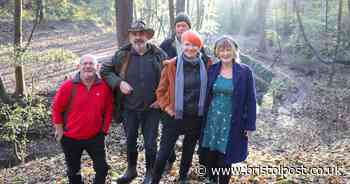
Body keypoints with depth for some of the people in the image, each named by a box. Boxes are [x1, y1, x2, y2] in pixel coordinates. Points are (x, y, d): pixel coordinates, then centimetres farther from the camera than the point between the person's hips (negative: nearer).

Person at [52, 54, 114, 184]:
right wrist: (59, 130, -2)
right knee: (73, 171, 17)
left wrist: (105, 129, 3)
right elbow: (56, 108, -4)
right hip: (71, 138, -1)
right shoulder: (68, 86, -13)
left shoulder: (104, 86, -8)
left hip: (95, 136, 1)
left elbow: (108, 109, 3)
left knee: (102, 168, 7)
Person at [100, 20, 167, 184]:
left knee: (150, 144, 8)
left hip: (151, 109, -2)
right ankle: (131, 170, 41)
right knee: (130, 141, 18)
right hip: (129, 108, 2)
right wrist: (119, 83, -12)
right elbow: (105, 71, 4)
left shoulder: (158, 54, -7)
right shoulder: (122, 55, -5)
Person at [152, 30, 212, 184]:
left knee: (188, 151, 19)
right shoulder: (172, 65, -9)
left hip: (196, 117, 3)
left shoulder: (206, 65, -4)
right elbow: (161, 90, -1)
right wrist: (166, 107, -9)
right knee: (164, 152, 1)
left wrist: (205, 108, 4)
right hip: (175, 116, -2)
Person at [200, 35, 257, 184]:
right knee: (209, 159, 9)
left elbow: (250, 100, -3)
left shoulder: (245, 71, -5)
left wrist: (250, 126, -5)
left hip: (232, 124, -3)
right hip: (211, 121, 3)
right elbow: (205, 96, 8)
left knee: (224, 161, 4)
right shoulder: (211, 70, 3)